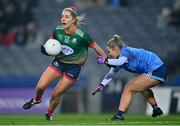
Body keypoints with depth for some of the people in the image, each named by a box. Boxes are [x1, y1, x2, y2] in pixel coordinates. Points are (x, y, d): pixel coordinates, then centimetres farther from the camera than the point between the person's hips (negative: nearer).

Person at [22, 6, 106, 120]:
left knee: (56, 94, -1)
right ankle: (36, 100, 25)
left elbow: (96, 47, -9)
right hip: (59, 63, 3)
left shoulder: (82, 36, -22)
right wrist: (45, 49, -12)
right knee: (40, 86, -10)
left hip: (73, 68, -3)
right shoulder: (57, 31, -9)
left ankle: (49, 114, 28)